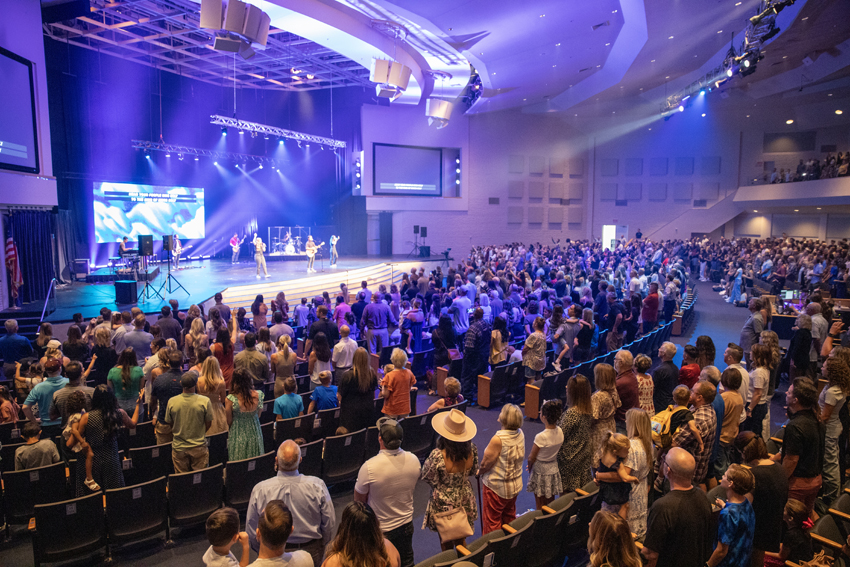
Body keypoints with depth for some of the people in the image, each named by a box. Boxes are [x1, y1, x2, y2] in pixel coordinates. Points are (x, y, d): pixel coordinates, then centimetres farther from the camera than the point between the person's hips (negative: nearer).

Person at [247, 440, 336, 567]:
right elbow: (330, 524, -9)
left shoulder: (260, 490, -21)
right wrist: (320, 545, 11)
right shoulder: (317, 486, -21)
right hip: (311, 554, 0)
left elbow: (251, 530, -7)